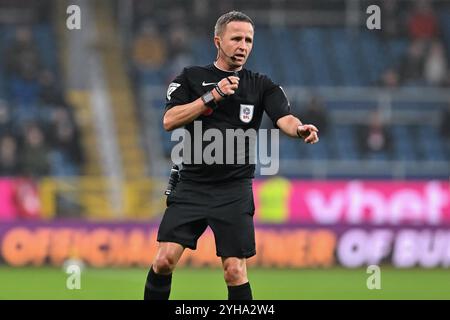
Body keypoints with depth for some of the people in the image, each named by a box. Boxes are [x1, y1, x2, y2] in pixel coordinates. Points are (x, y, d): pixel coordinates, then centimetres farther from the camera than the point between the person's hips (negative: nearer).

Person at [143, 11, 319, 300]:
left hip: (234, 190, 0)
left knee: (235, 271, -7)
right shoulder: (192, 78, 6)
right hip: (191, 186, 0)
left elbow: (284, 118, -11)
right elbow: (170, 121, -8)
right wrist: (213, 96, -16)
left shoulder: (261, 86, 6)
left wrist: (300, 129, -34)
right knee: (165, 259, -7)